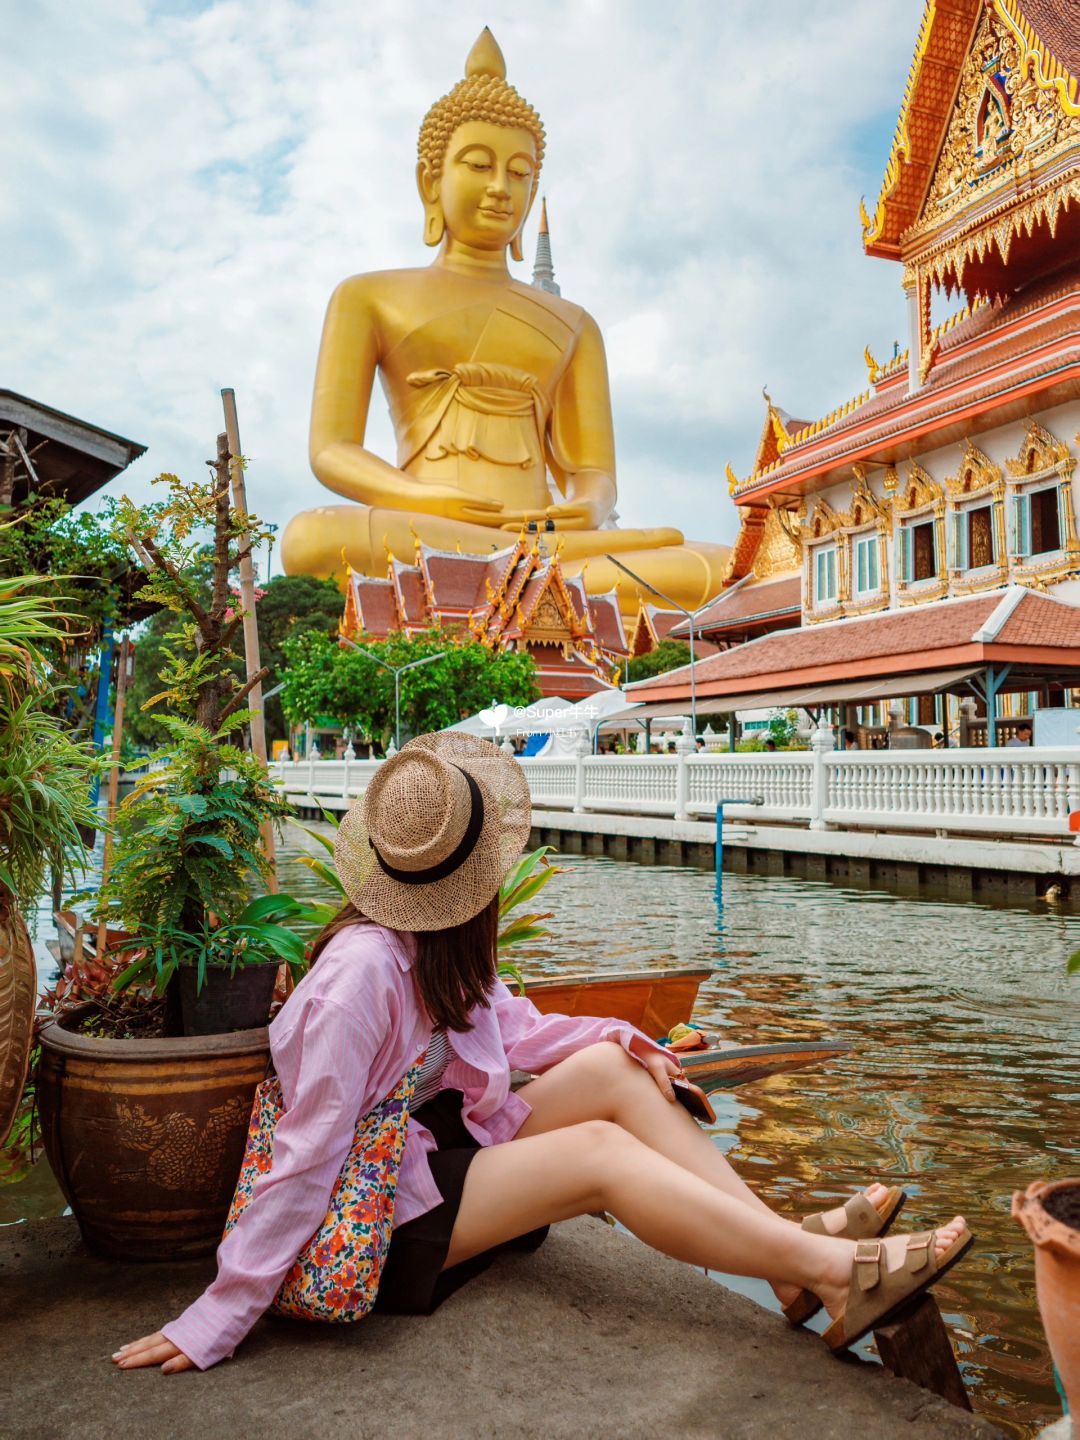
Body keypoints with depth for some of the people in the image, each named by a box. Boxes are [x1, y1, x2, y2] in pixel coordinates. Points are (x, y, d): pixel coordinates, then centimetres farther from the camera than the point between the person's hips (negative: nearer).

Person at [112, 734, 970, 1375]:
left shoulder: (440, 947, -1)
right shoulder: (363, 968, -28)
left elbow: (514, 1028, 11)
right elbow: (309, 1152, -25)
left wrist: (619, 1040, -5)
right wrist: (216, 1319, -21)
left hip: (451, 1144, 9)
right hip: (391, 1212, -8)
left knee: (610, 1069, -10)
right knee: (603, 1150, -24)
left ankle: (795, 1247, -13)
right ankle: (838, 1272, -22)